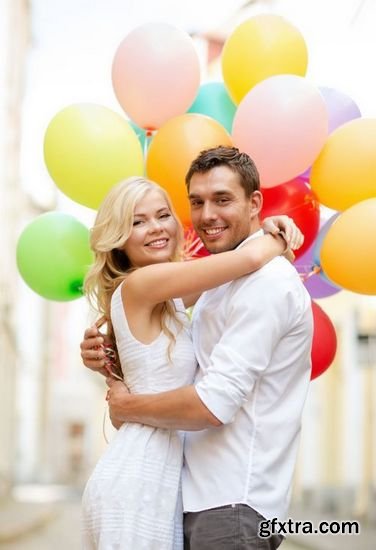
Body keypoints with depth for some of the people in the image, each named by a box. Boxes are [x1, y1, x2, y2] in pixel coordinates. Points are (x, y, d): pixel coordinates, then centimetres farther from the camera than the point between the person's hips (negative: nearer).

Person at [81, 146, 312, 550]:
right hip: (199, 497, 9)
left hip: (233, 504, -9)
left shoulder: (266, 282, -16)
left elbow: (213, 404, -23)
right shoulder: (222, 281, 16)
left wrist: (126, 406, -9)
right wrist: (109, 359, 0)